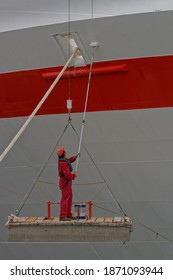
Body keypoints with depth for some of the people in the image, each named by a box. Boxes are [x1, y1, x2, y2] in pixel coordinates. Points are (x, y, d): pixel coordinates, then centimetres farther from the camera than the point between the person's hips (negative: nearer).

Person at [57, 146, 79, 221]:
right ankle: (62, 216, -8)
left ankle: (68, 215, 20)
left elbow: (68, 161, 31)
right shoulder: (64, 164, -24)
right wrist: (74, 175, -12)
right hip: (65, 183, -10)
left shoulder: (61, 161, 7)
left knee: (69, 199, 15)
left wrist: (75, 157, 22)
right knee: (65, 199, -9)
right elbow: (67, 175, -29)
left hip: (67, 182, 10)